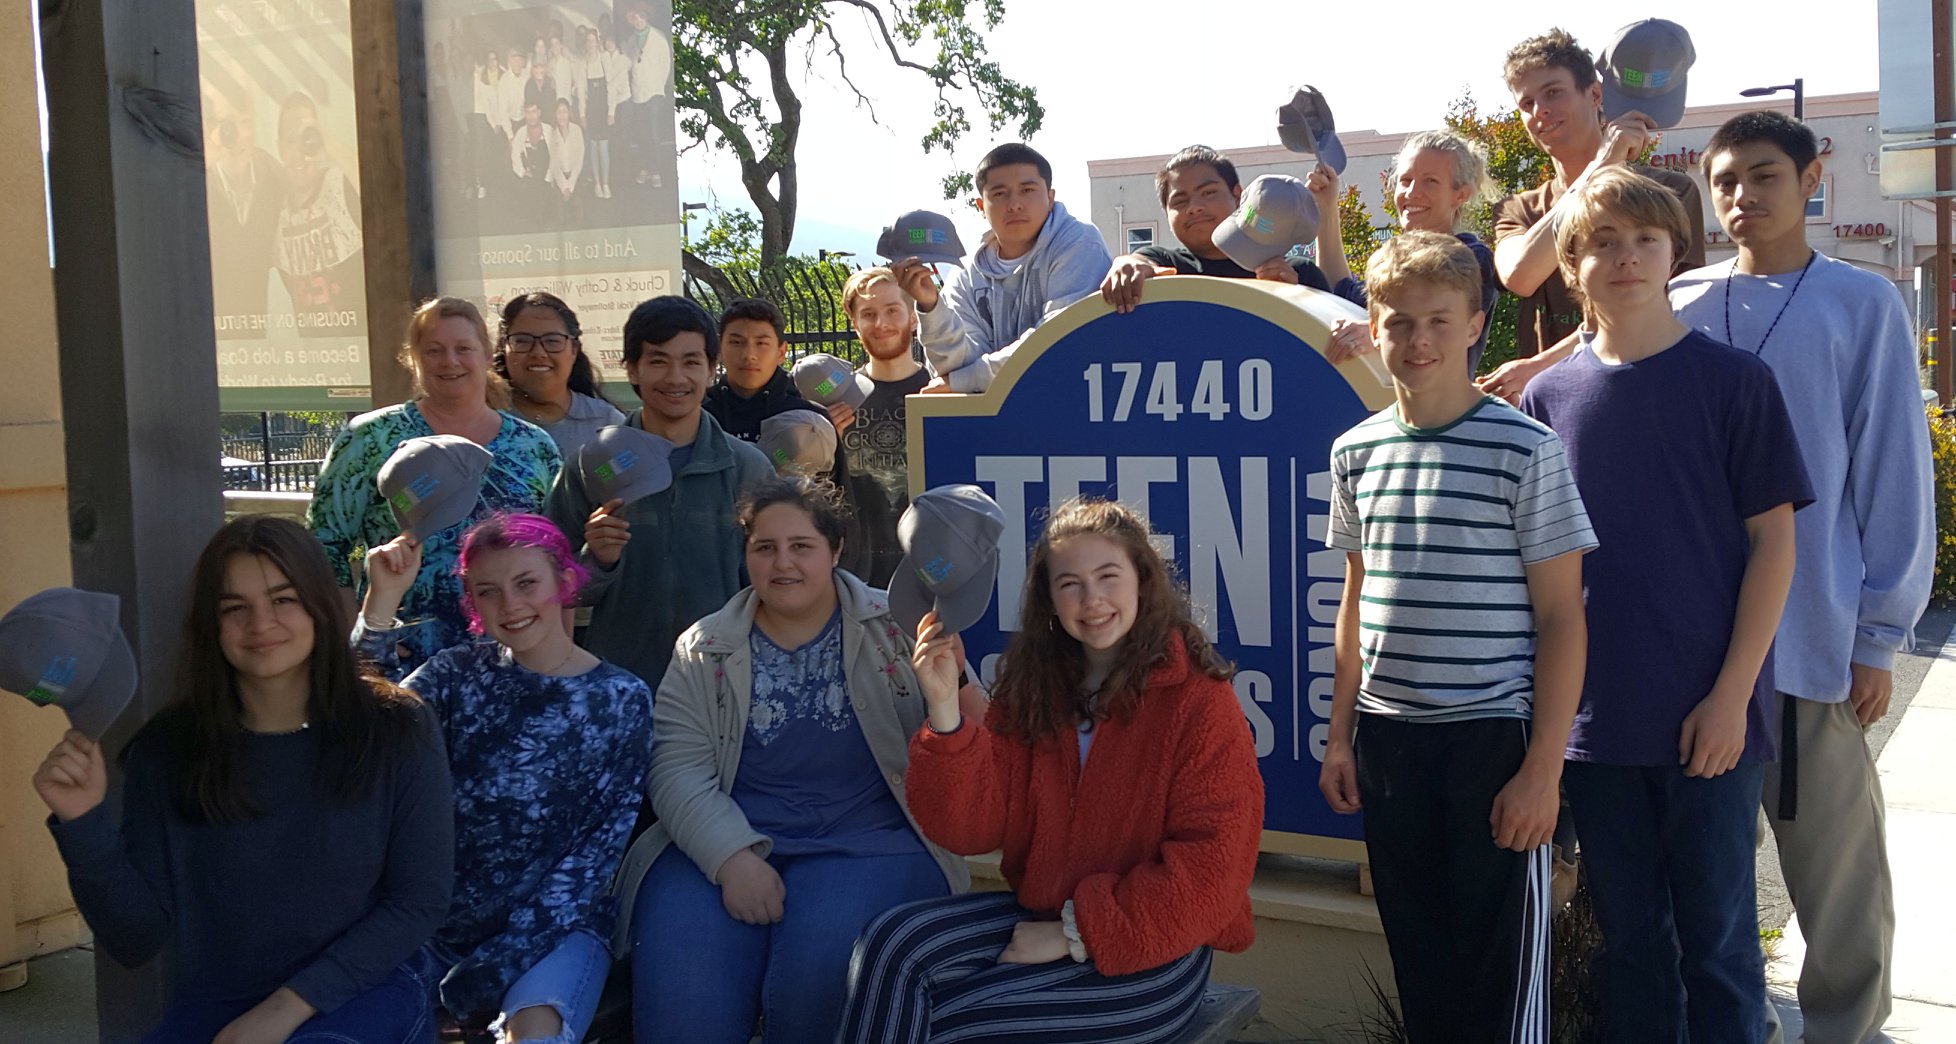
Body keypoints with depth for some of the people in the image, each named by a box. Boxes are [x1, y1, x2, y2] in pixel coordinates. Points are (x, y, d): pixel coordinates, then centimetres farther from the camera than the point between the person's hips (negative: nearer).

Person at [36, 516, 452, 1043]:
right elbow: (136, 941, 0)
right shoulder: (164, 750, -2)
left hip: (365, 989, -1)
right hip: (214, 1001, 2)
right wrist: (84, 823, -16)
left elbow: (421, 899, -5)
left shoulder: (398, 731, -6)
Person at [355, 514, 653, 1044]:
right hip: (438, 912, 3)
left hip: (554, 924, -3)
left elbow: (602, 845, -5)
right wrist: (382, 601, -18)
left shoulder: (622, 700, -1)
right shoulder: (461, 671, 5)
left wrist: (507, 956, -14)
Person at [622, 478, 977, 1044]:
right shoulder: (703, 651, 11)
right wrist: (732, 857, -16)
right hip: (722, 843, 1)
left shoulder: (893, 627, 6)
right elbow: (679, 768, 0)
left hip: (869, 844, -1)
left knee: (817, 974, -29)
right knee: (681, 995, -26)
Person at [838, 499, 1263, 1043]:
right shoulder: (1034, 686, 4)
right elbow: (972, 827, -3)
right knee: (892, 943, -19)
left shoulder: (1200, 699, -12)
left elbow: (1210, 870, -15)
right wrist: (945, 710, -18)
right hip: (1036, 914, 5)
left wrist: (1077, 933, -15)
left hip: (1148, 954, -5)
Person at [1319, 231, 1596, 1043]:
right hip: (1388, 739, 4)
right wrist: (1340, 734, 11)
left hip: (1494, 735, -4)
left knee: (1503, 966, 4)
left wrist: (1543, 766, -12)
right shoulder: (1357, 451, 7)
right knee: (1417, 953, 14)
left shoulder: (1526, 451, -8)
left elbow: (1561, 617, -7)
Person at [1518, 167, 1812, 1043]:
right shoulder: (1547, 396, 5)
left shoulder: (1732, 381, -3)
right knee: (1627, 937, 14)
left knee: (1717, 938, 8)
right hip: (1594, 720, 3)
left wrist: (1732, 694, -10)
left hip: (1709, 718, -2)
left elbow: (1773, 541, -3)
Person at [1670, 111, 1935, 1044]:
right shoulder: (1677, 306, 6)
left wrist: (1879, 636, -2)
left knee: (1834, 857, 5)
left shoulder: (1863, 306, 1)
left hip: (1813, 635, -2)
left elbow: (1894, 478, 1)